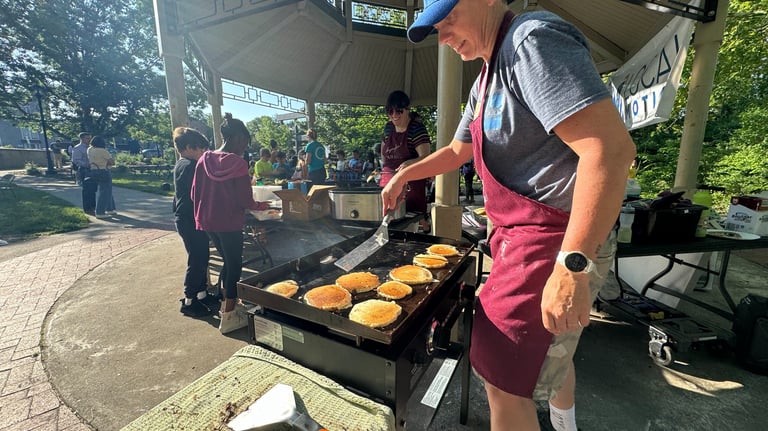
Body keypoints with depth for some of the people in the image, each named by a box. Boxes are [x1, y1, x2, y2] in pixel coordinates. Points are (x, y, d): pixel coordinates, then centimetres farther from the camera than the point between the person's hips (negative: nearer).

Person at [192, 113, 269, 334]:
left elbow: (195, 194, 6)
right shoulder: (237, 164, -16)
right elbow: (245, 201, -16)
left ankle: (227, 303, 37)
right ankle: (229, 316, 15)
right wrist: (260, 205, 3)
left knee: (227, 261, 22)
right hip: (230, 224, -6)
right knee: (234, 266, 7)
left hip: (208, 222, 7)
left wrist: (201, 216, 18)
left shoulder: (204, 160, 1)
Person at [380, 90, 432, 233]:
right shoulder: (388, 127, 9)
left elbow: (425, 157, -21)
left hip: (411, 183, -5)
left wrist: (409, 163, -40)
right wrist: (384, 169, 15)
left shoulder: (417, 129, -10)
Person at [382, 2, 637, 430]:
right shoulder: (486, 80, 15)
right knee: (548, 345, 29)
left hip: (555, 240, -10)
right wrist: (404, 175, 23)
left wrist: (572, 266, -30)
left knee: (506, 380, -2)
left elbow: (612, 148, -26)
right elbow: (457, 151, 26)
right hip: (520, 234, 10)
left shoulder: (533, 40, -16)